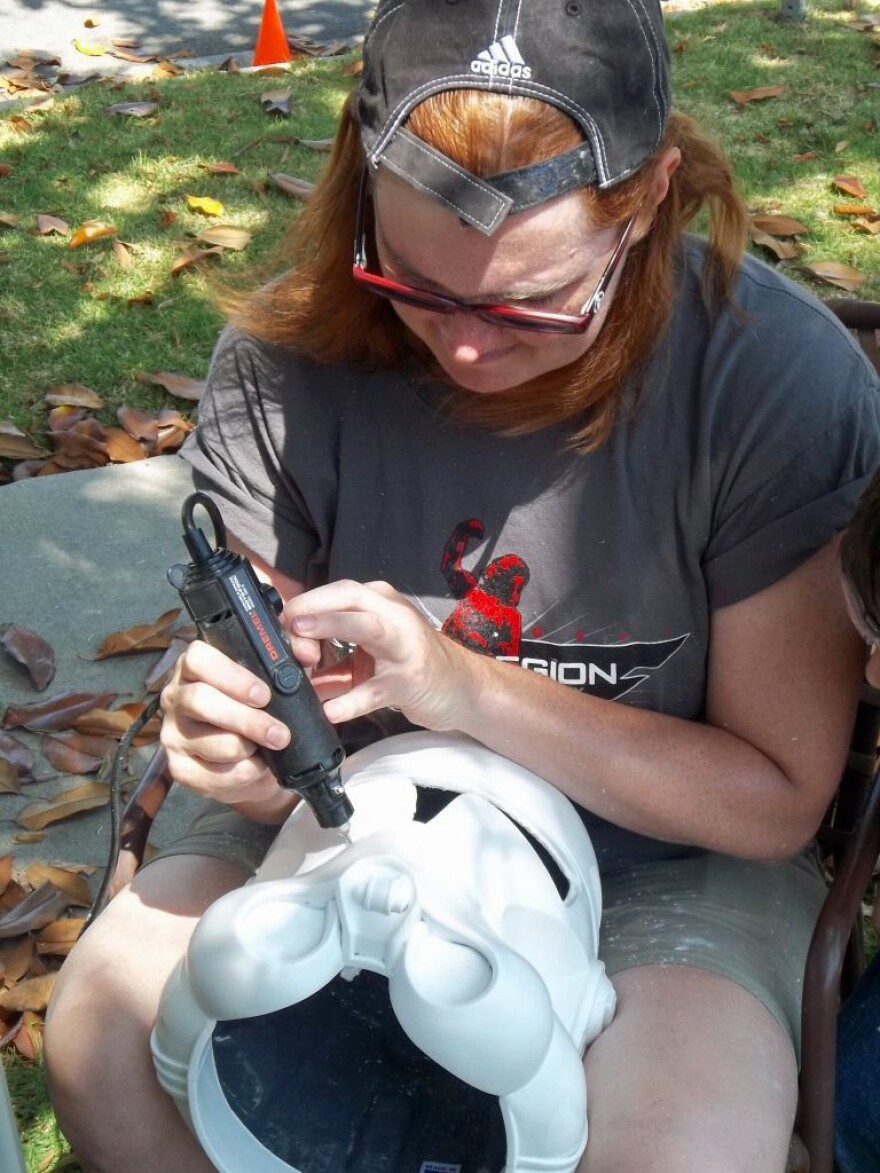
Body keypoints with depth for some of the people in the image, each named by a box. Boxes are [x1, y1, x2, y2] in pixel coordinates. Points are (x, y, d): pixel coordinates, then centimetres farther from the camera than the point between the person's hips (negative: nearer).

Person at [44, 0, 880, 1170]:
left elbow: (777, 800, -16)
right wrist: (238, 747, -29)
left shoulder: (783, 382, -23)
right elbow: (283, 730, -3)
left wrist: (468, 688, -29)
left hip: (661, 851, -2)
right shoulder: (288, 362, -14)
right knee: (104, 1037, -19)